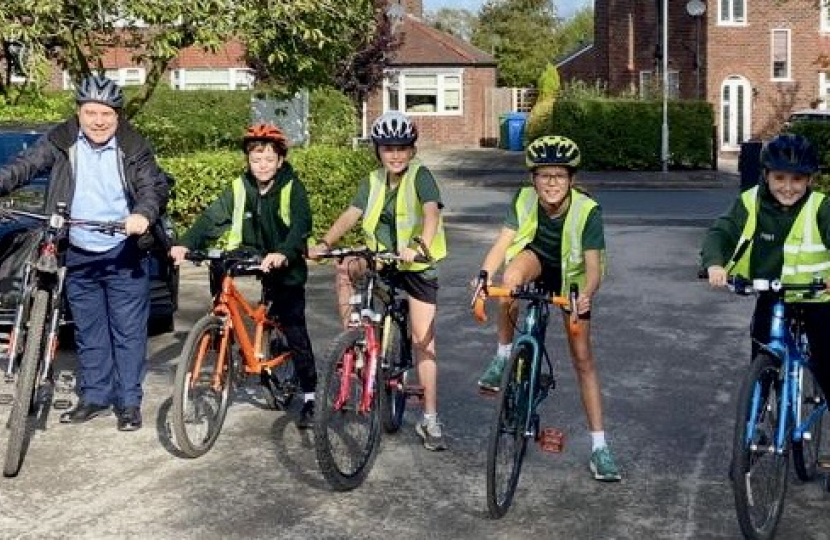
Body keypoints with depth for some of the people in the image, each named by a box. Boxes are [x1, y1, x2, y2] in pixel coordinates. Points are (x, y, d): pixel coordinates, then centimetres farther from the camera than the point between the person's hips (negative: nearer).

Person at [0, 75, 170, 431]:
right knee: (88, 332, 13)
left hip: (124, 255, -3)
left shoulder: (133, 147, -7)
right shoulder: (61, 141, -2)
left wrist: (143, 214, -35)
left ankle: (129, 402, 11)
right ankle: (94, 397, 25)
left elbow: (155, 186, -14)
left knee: (128, 331, 2)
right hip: (79, 255, 3)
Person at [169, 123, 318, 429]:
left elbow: (301, 226, -27)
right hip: (248, 258, 4)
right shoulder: (239, 188, -1)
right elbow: (211, 218, -11)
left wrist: (283, 254, -46)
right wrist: (185, 244, -28)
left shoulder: (291, 188, -12)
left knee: (295, 332, -7)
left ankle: (309, 397, 1)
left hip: (284, 268, -4)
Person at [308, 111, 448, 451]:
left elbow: (432, 211, -31)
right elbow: (351, 214, -7)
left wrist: (420, 247, -49)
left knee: (423, 340, -4)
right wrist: (325, 243, -23)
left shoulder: (420, 176, -14)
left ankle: (430, 419, 3)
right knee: (345, 268, -24)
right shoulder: (374, 182, 3)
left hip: (417, 264, -5)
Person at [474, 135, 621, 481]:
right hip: (535, 261, 1)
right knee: (512, 276, -37)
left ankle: (599, 447, 3)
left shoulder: (587, 211, -29)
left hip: (571, 278, -1)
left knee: (582, 357, -5)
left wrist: (587, 295, -54)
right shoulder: (524, 200, -22)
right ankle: (503, 355, -17)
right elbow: (503, 242, -30)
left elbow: (594, 266, -33)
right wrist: (483, 276, -49)